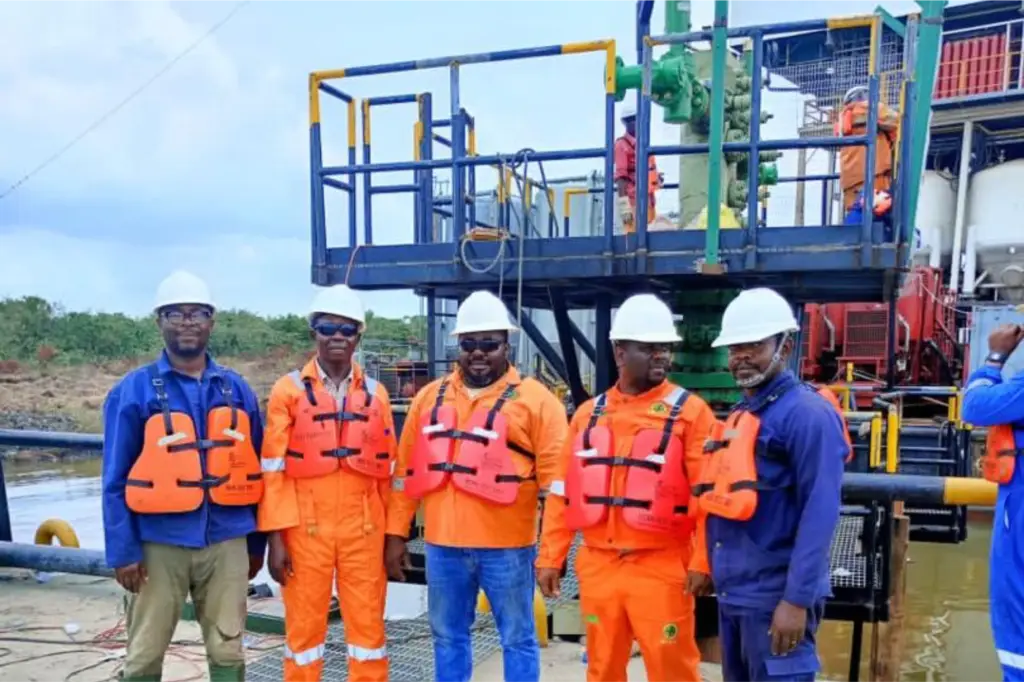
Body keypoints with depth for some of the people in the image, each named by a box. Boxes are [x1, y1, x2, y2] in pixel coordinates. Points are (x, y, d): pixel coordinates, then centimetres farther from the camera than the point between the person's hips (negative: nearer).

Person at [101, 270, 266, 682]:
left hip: (227, 541, 2)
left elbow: (254, 467, 9)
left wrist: (257, 542, 10)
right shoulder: (134, 390, -4)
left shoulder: (237, 389, 5)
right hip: (159, 544, -2)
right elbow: (116, 480, -3)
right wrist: (123, 550, -7)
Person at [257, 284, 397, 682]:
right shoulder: (288, 390, -2)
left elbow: (387, 471, 8)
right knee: (303, 627, 10)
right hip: (306, 529, -2)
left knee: (368, 625, 10)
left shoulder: (375, 394, 6)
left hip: (363, 531, 2)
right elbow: (273, 470, -3)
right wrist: (276, 536, -8)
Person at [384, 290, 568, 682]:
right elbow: (407, 471, 12)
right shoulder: (430, 397, 9)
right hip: (443, 546, 4)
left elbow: (555, 479, -7)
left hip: (507, 547, -4)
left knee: (517, 639, 9)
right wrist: (396, 534, 9)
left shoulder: (534, 400, -5)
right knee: (448, 637, 17)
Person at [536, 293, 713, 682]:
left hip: (659, 567, -4)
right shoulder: (589, 413, 8)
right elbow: (564, 492, 10)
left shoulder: (689, 411, -5)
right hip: (597, 564, 4)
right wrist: (550, 557, 8)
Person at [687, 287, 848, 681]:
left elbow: (820, 514, -19)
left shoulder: (808, 414, -13)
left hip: (776, 597, -8)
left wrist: (798, 599, -22)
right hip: (731, 592, 8)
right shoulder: (737, 417, 13)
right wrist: (704, 565, 16)